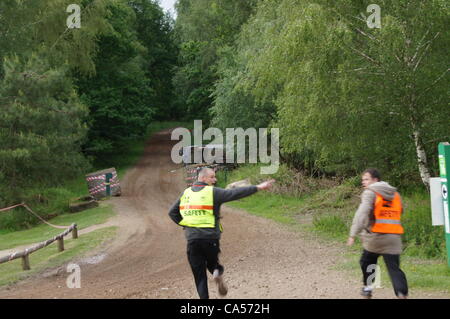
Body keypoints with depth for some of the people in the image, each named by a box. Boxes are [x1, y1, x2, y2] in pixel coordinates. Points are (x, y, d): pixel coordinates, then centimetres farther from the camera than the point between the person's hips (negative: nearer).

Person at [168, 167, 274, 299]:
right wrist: (258, 188, -13)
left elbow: (172, 212, 14)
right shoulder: (213, 192, -5)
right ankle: (218, 272, -11)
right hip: (210, 237, -3)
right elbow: (235, 193, -12)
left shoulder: (186, 193, 10)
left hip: (192, 238, 3)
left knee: (199, 273, 8)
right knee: (212, 262, 20)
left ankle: (204, 296, -1)